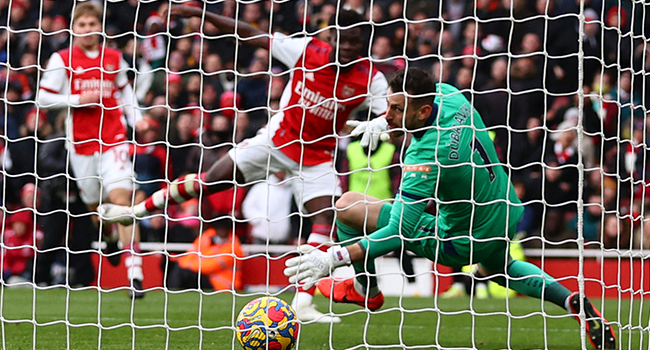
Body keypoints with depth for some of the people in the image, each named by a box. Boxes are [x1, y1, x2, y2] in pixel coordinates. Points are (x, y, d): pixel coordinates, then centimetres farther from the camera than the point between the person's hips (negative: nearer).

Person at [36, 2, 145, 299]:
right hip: (81, 143, 0)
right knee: (94, 206, 6)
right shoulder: (62, 60, 0)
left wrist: (136, 118, 12)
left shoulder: (114, 58, 8)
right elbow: (43, 98, 0)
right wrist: (78, 100, -11)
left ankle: (135, 272, -21)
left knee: (121, 198, -15)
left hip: (113, 138, 0)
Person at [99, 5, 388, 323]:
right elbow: (252, 35, -6)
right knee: (212, 179, -1)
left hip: (315, 156, 0)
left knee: (326, 218, -18)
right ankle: (137, 211, 16)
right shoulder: (307, 50, -12)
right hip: (276, 139, 0)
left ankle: (302, 303, -17)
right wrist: (202, 15, -8)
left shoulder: (370, 78, -14)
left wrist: (377, 125, -44)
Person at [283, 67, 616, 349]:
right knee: (496, 269, 44)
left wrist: (333, 257, -36)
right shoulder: (449, 95, -13)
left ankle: (367, 289, 19)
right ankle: (572, 300, 22)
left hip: (464, 242, -8)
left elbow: (399, 233, -34)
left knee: (348, 207, -7)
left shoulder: (425, 159, -35)